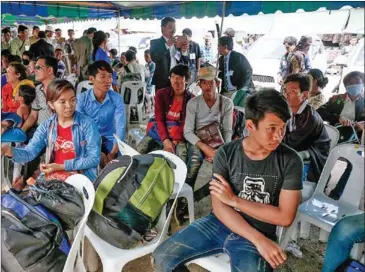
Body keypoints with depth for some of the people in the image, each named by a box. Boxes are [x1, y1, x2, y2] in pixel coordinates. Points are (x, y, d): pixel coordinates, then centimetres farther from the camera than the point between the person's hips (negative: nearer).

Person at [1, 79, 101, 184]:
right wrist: (10, 151, -25)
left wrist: (62, 166, -14)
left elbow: (94, 158, -12)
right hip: (52, 177, 4)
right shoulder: (46, 126, 4)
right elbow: (29, 152, -3)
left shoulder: (87, 124, -9)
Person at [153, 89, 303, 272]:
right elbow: (219, 206, -11)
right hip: (219, 223, 2)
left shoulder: (290, 161, -9)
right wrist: (258, 239, -22)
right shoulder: (226, 153, -7)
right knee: (163, 256, -10)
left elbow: (285, 217, -11)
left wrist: (235, 200, -14)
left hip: (258, 233, -2)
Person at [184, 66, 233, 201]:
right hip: (198, 141, -1)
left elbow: (227, 131, -1)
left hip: (218, 142, 2)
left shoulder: (227, 103, -2)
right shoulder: (193, 103, -5)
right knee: (195, 160, -35)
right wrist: (204, 147, -25)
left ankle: (196, 195, -15)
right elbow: (188, 132, -10)